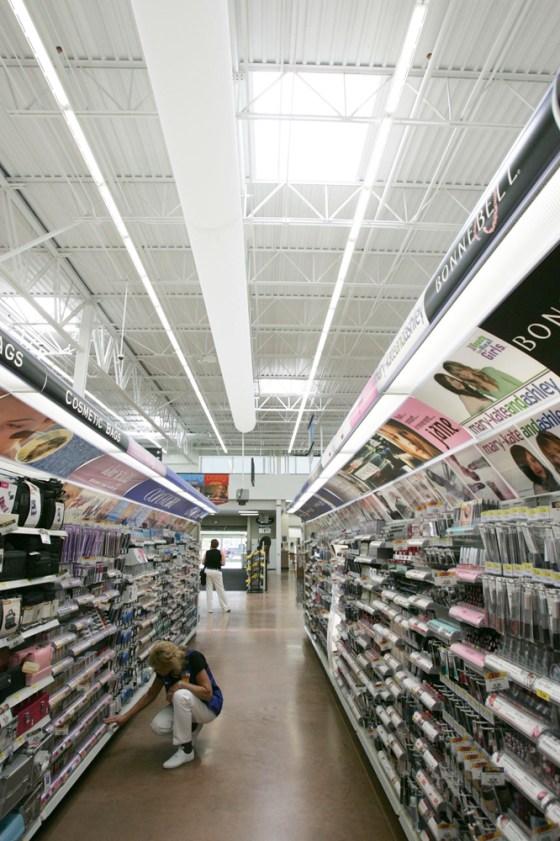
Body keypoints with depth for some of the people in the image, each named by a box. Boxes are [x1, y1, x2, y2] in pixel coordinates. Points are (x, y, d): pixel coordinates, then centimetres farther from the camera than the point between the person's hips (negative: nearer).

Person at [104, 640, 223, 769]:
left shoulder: (193, 658, -30)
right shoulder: (163, 667, -12)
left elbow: (208, 693, -28)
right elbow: (150, 694, 3)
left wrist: (181, 684, -32)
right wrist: (125, 716, 1)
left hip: (208, 706, -6)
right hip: (184, 705, 6)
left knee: (181, 695, -36)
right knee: (158, 726, -21)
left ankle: (186, 750, -17)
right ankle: (192, 725, 7)